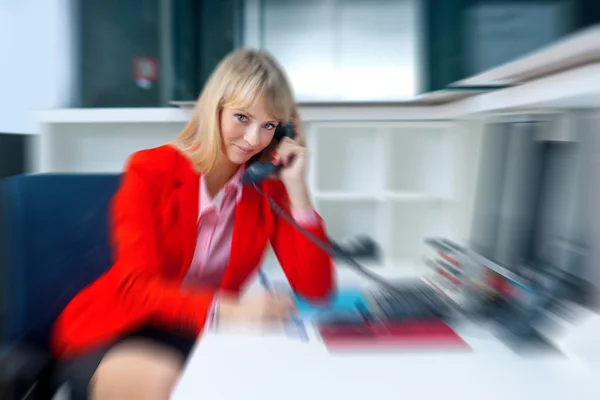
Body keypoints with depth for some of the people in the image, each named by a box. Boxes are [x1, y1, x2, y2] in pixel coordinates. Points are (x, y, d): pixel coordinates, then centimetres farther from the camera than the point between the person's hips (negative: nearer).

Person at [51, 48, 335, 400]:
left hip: (201, 334, 3)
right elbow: (137, 286, -22)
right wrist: (231, 310, -40)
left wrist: (297, 189, -20)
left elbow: (314, 291, -13)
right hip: (118, 331, -2)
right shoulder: (150, 170, -11)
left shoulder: (270, 186, -5)